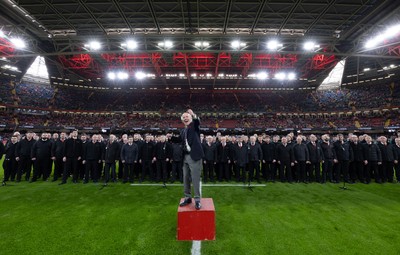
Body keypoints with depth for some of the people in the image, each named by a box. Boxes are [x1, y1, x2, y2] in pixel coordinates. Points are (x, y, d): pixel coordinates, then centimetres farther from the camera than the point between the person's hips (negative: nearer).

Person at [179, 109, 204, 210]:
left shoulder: (194, 126, 1)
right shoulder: (183, 131, 17)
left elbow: (197, 121, -23)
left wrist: (193, 115, -42)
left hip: (194, 156, -6)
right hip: (185, 157, 6)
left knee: (195, 179, -2)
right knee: (186, 179, 13)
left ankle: (197, 200, 11)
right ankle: (188, 198, 27)